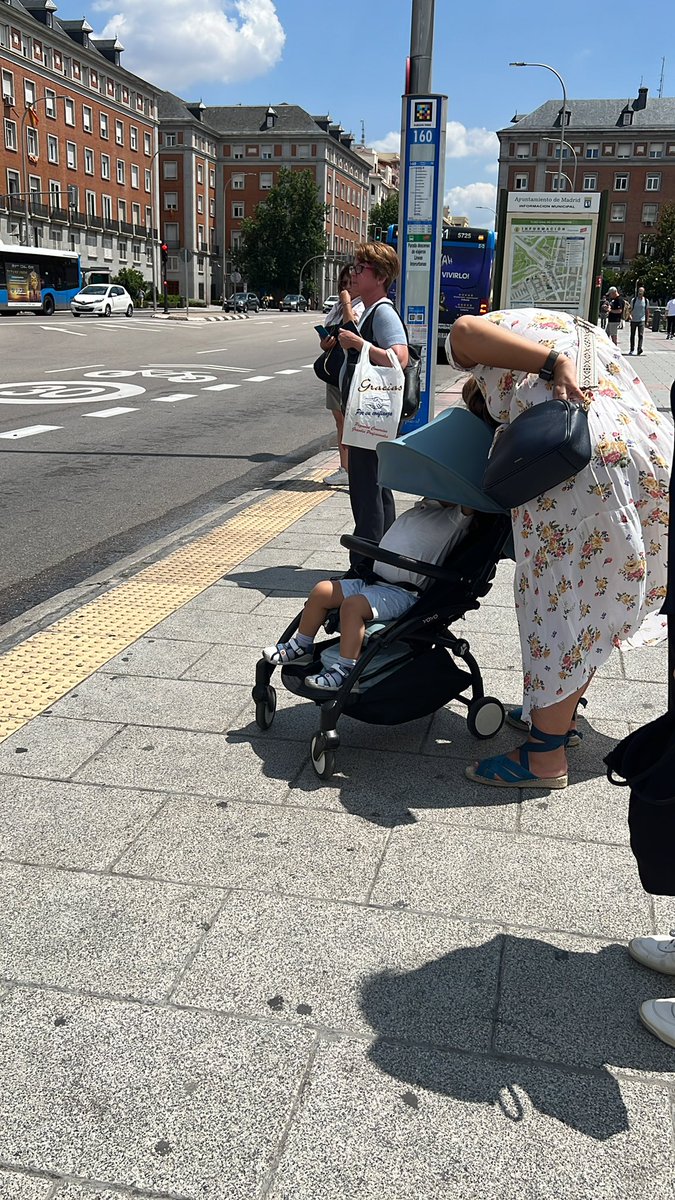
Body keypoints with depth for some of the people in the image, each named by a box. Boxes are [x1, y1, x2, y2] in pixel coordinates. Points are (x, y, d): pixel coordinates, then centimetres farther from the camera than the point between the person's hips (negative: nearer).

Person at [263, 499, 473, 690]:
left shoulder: (456, 517, -5)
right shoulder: (423, 507, 19)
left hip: (403, 593, -9)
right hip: (373, 580, 9)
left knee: (352, 605, -30)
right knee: (322, 591, 4)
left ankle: (346, 670, -24)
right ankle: (301, 646, 19)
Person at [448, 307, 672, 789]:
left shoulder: (503, 327, 16)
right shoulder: (578, 328, 37)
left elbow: (464, 330, -10)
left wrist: (554, 364, -16)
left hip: (580, 467, -8)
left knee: (562, 602, 2)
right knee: (591, 600, 20)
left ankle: (546, 755, 11)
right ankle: (558, 712, 37)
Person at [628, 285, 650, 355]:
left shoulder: (646, 301, 3)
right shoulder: (633, 300, 0)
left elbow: (647, 310, 11)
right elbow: (630, 309, 2)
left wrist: (647, 319, 9)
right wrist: (630, 315, -16)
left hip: (641, 320, -1)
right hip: (633, 320, 1)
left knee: (640, 335, -14)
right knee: (632, 335, 9)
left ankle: (639, 348, -20)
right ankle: (632, 349, 19)